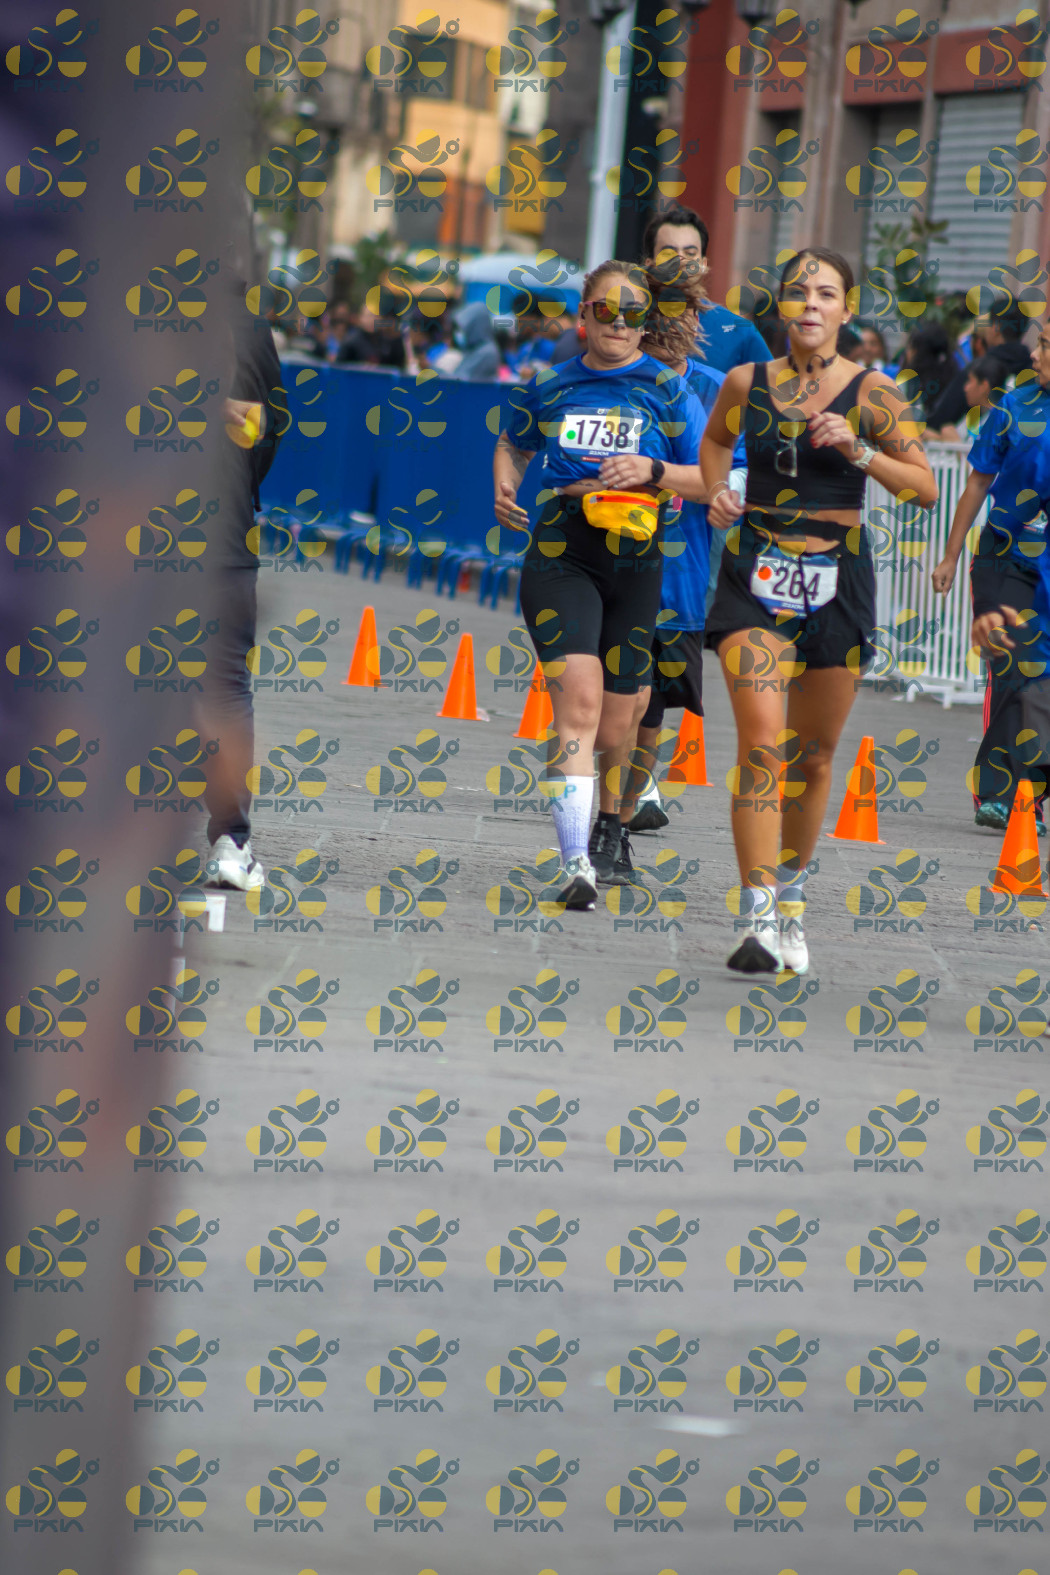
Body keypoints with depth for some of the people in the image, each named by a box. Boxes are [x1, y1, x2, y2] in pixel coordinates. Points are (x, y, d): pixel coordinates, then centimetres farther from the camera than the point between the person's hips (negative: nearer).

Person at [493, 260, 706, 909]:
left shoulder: (668, 388, 5)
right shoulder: (550, 386, 9)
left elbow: (711, 480, 4)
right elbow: (514, 446, 27)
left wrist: (651, 471, -14)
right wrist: (505, 492, 7)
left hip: (637, 563, 1)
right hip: (560, 557, -1)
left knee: (615, 727, 8)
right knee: (579, 699, -20)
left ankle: (611, 830, 41)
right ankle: (576, 864, -26)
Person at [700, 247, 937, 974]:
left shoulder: (871, 391, -3)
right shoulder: (747, 384, 3)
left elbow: (926, 488, -4)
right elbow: (715, 441, 25)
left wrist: (858, 452, -17)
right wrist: (717, 491, 5)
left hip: (837, 584, 0)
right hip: (757, 578, 0)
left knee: (814, 755, 11)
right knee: (760, 742, -16)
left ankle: (790, 893, 35)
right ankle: (759, 918, -20)